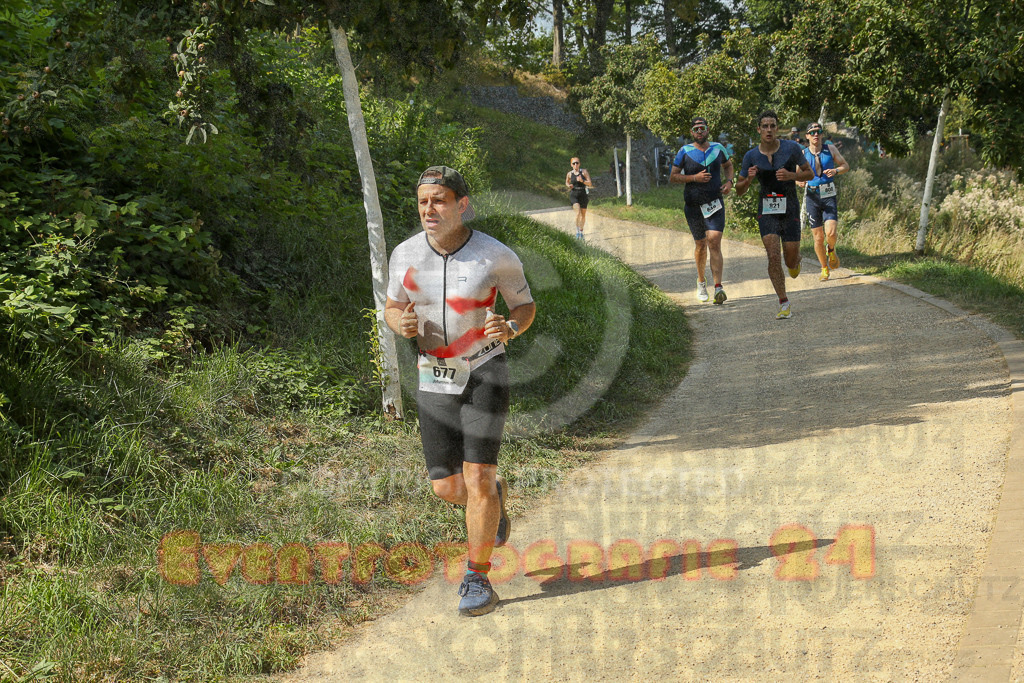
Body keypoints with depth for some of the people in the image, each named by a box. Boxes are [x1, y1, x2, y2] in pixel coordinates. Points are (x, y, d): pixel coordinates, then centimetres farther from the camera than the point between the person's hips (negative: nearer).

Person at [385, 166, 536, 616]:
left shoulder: (496, 256, -14)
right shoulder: (406, 255, -6)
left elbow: (525, 305, 1)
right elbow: (392, 309, 9)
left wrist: (510, 328, -21)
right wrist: (400, 324, -16)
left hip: (485, 374, -3)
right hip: (434, 379, 3)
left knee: (477, 478, -12)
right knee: (446, 488, 5)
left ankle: (478, 581, 2)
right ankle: (493, 496, 41)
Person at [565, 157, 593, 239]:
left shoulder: (584, 172, -2)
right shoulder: (569, 174, 2)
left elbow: (590, 184, -5)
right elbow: (567, 182, 21)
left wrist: (582, 181, -22)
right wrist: (569, 186, -2)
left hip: (583, 195, 1)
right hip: (573, 195, -1)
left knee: (583, 215, 11)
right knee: (578, 213, -23)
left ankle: (581, 231, 31)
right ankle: (577, 230, -13)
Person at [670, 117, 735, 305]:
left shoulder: (718, 148, 5)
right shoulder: (685, 152, -2)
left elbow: (728, 165, 25)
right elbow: (672, 177, -3)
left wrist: (729, 181, 5)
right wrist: (694, 178, -17)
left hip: (715, 204, 0)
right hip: (693, 205, 0)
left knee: (714, 242, -16)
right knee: (700, 245, 12)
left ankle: (718, 287, -22)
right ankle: (701, 281, 38)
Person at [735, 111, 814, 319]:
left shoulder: (791, 148, -6)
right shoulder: (751, 156, -2)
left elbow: (810, 174, 3)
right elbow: (739, 191, 5)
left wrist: (791, 175, -16)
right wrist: (748, 179, -17)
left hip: (789, 208, 0)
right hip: (766, 211, 0)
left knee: (791, 261, 3)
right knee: (773, 256, -15)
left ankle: (797, 260, 43)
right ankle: (784, 303, -5)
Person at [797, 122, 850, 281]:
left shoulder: (830, 149, 1)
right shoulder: (802, 154, 1)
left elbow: (845, 166, 10)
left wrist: (835, 171, -12)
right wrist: (800, 182, -12)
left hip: (829, 197, -1)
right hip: (812, 198, 1)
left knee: (831, 233, -18)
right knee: (818, 238, 2)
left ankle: (831, 250, 17)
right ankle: (824, 269, 21)